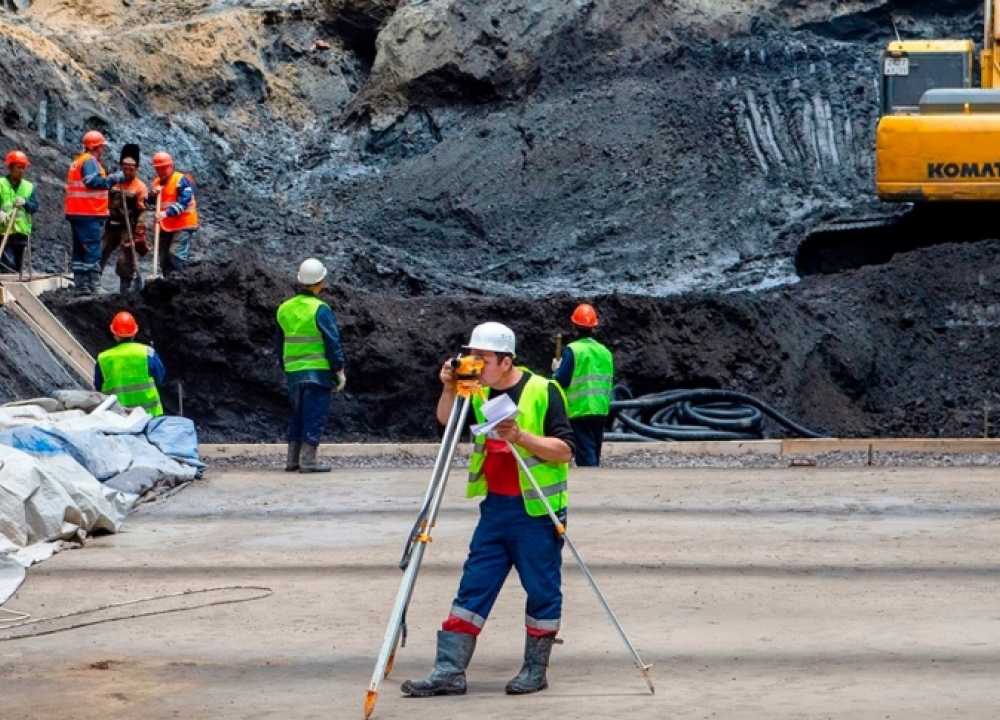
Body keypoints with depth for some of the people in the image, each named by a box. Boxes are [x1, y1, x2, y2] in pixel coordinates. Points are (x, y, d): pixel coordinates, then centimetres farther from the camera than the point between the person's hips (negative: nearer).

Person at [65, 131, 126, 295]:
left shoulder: (77, 162, 21)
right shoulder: (90, 161, -11)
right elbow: (95, 182, -23)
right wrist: (115, 178, -16)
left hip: (76, 213, 10)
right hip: (89, 214, -10)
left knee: (80, 251, 11)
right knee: (93, 251, -9)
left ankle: (80, 286, 11)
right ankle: (94, 286, -12)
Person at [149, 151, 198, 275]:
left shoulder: (182, 180, -11)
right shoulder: (157, 182, 13)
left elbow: (183, 202, -22)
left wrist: (167, 213, -33)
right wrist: (154, 194, -6)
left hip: (183, 224, -8)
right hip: (165, 226, 8)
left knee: (176, 254, -21)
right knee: (163, 259, 9)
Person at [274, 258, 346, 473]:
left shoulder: (284, 309, 7)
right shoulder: (320, 310, -12)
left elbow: (279, 344, 15)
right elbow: (332, 342, -12)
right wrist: (340, 370, -6)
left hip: (293, 372, 6)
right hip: (318, 372, -6)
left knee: (297, 415, 15)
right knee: (315, 415, -2)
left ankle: (292, 459, 15)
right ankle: (308, 459, -6)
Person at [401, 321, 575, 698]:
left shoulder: (542, 391, -11)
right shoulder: (480, 393, 8)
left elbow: (565, 450, -14)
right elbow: (446, 421, 18)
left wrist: (521, 436, -27)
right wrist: (449, 389, 0)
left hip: (536, 509, -6)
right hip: (494, 507, 6)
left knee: (542, 590, 3)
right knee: (473, 587, 3)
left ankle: (535, 670, 14)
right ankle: (449, 671, 2)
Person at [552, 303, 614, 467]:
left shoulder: (573, 350, -11)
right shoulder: (605, 352, 8)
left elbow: (561, 381, -11)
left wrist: (556, 369, 8)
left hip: (580, 411, -6)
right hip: (601, 411, 6)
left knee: (585, 457, -9)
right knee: (594, 456, 16)